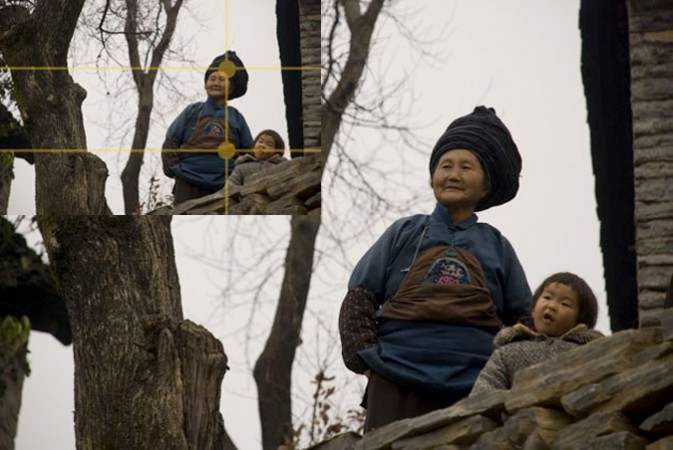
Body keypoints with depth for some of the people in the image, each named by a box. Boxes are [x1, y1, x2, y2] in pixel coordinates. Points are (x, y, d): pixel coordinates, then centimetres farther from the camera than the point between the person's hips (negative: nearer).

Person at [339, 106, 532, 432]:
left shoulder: (496, 246, 20)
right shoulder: (404, 233, 17)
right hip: (398, 386, -1)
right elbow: (359, 300, 13)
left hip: (475, 390, 1)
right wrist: (367, 359, -2)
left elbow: (521, 318, 19)